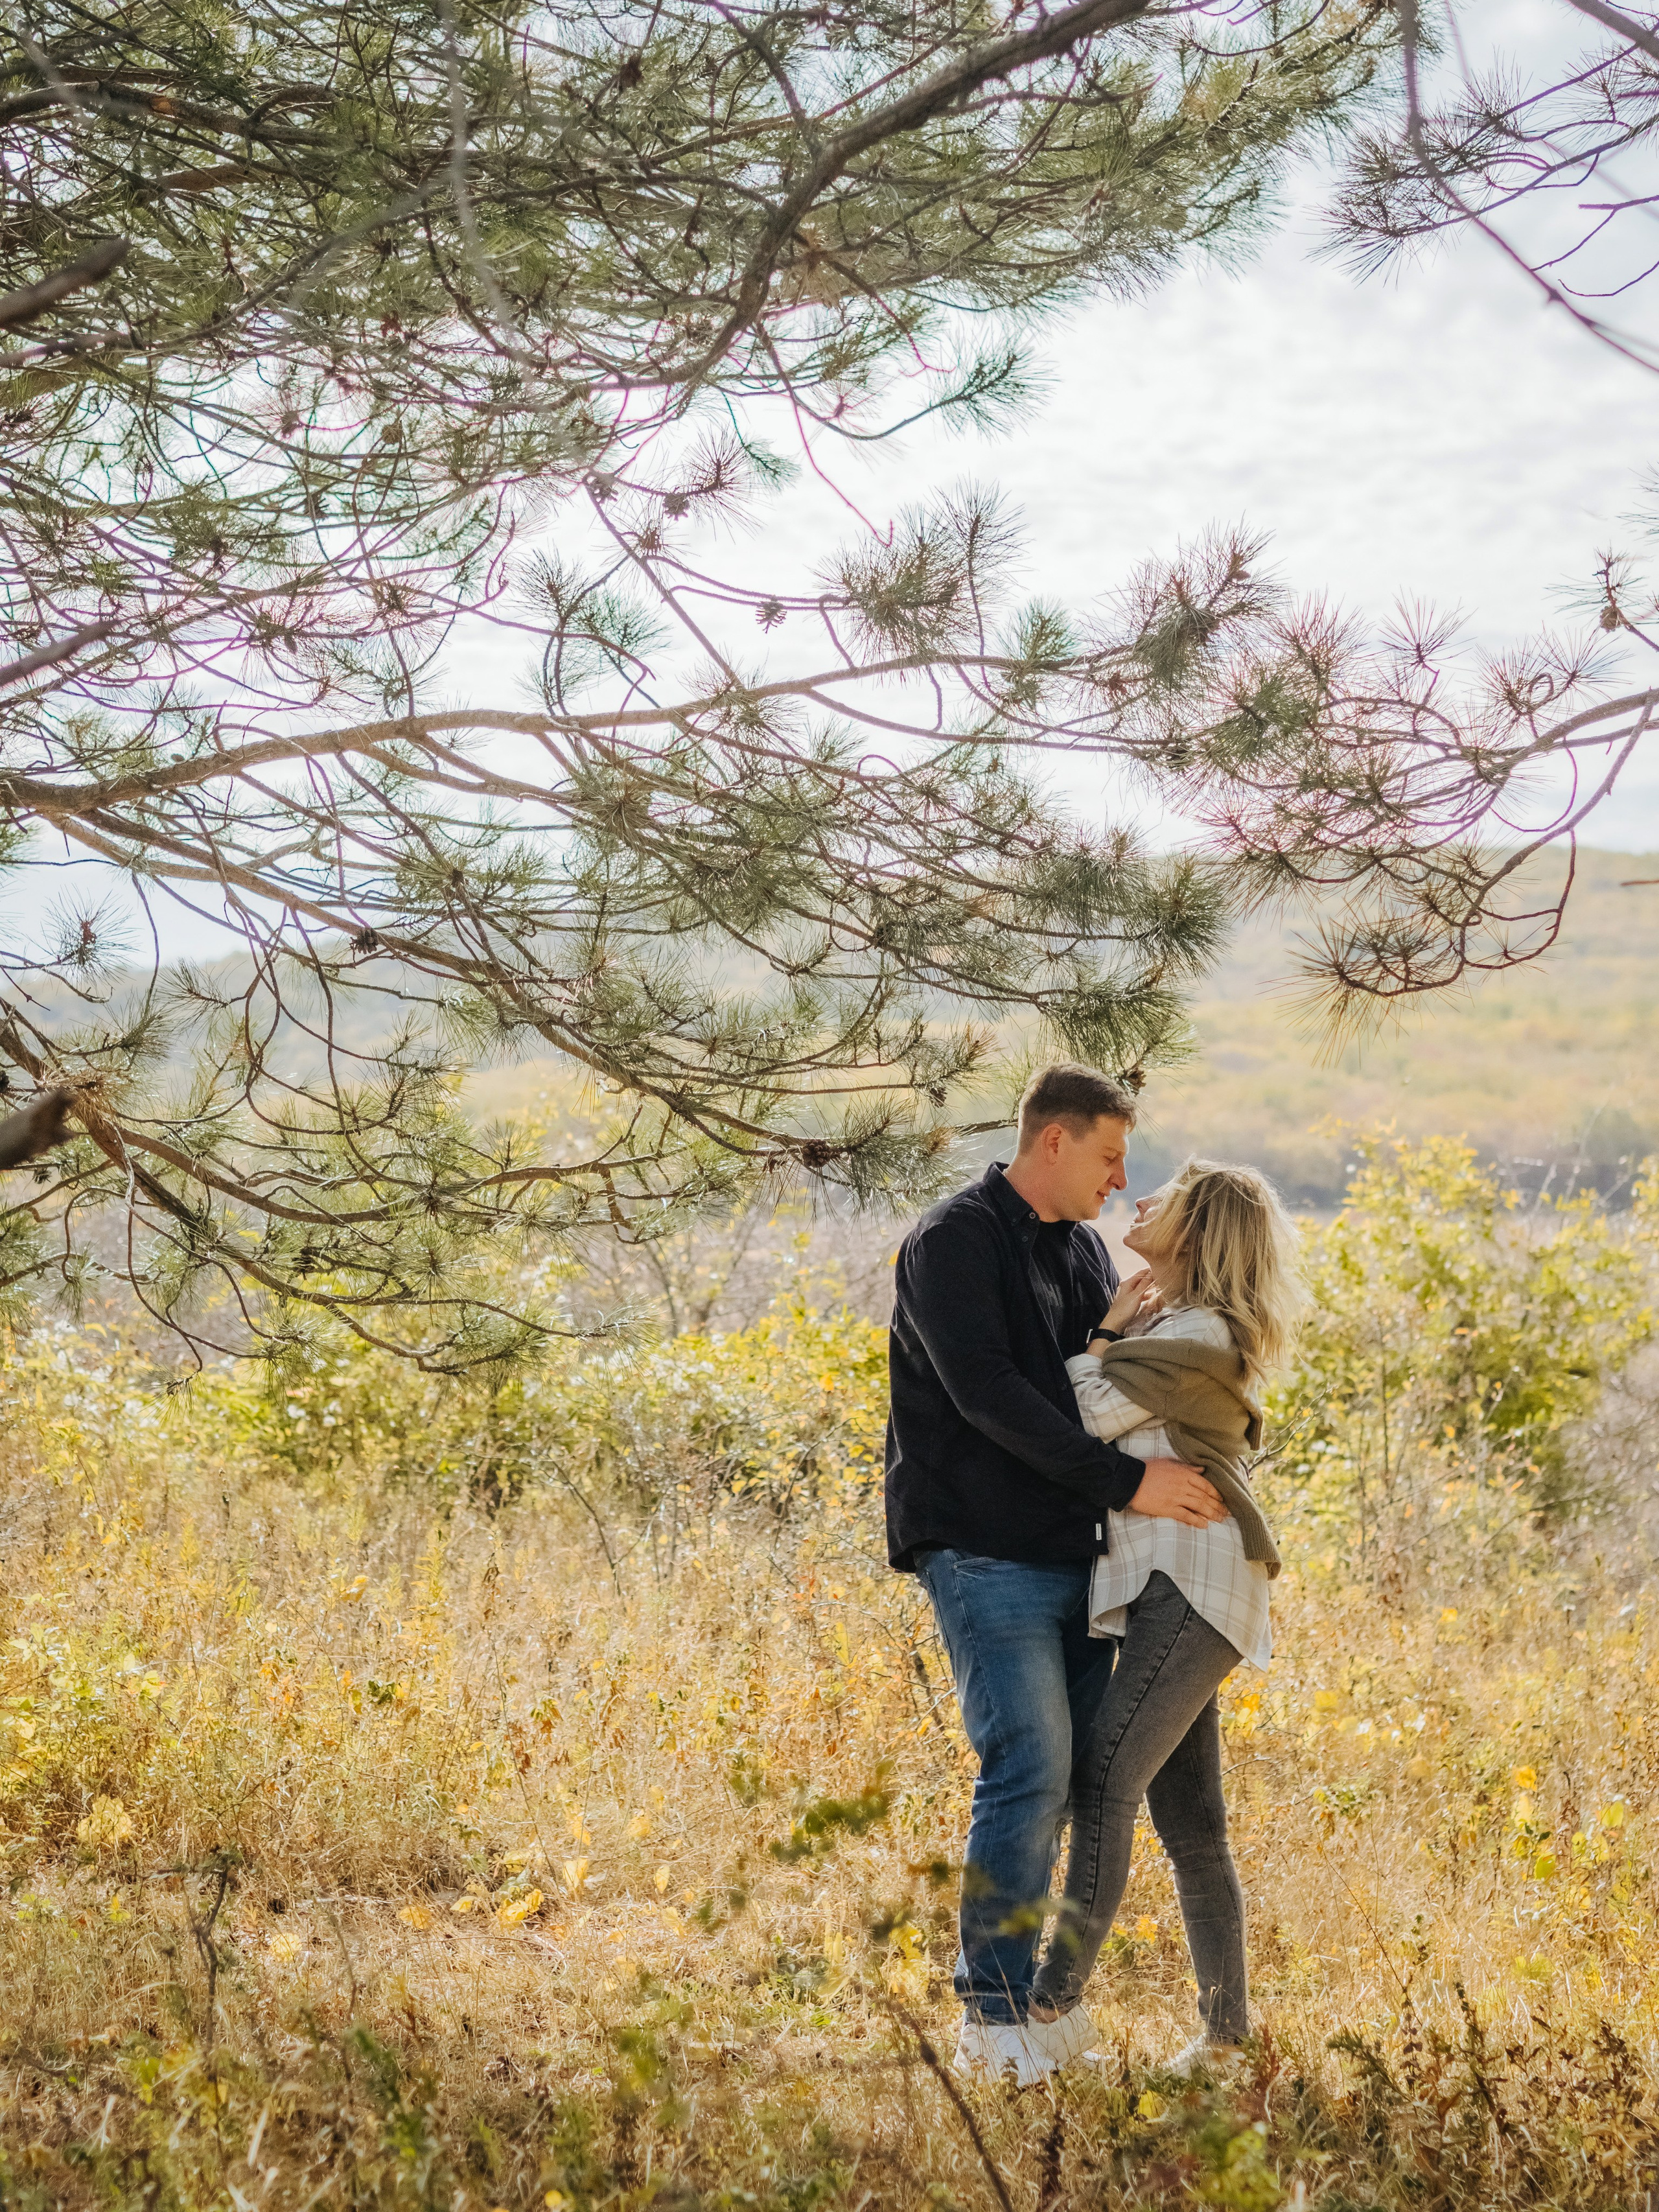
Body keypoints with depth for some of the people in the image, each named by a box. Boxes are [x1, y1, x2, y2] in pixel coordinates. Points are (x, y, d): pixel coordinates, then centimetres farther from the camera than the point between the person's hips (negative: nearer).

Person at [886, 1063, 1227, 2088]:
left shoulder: (1083, 1248, 16)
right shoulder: (954, 1242, -10)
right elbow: (987, 1395, -20)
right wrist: (1126, 1480, -23)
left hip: (1075, 1552, 8)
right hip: (984, 1553, -8)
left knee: (1065, 1778, 8)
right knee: (1031, 1767, -12)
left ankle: (1026, 1990, 17)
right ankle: (993, 2015, -3)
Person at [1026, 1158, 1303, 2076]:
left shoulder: (1203, 1333, -7)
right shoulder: (1156, 1326, 22)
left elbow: (1093, 1415, -12)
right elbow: (1096, 1419, 16)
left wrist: (1108, 1332, 2)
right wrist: (1116, 1331, 8)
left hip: (1195, 1578, -10)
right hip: (1163, 1588, 10)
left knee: (1106, 1776, -17)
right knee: (1189, 1826, 9)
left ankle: (1056, 1999, -18)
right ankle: (1225, 2033, 13)